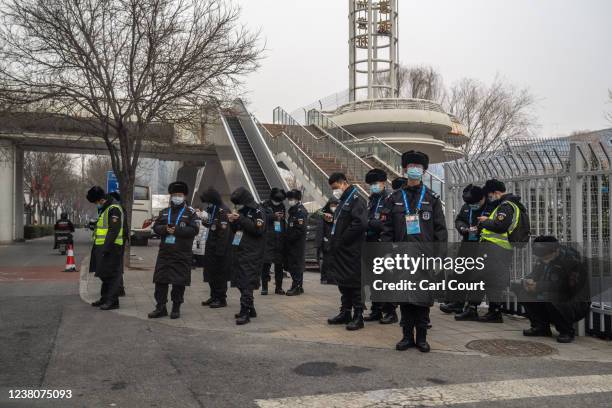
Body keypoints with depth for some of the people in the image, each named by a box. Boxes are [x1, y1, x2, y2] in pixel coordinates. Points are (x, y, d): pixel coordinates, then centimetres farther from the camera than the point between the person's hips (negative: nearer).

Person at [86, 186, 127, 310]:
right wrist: (100, 248, 21)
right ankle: (105, 298, 26)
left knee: (112, 274, -6)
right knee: (104, 274, 16)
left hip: (112, 248, -10)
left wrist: (106, 248, -24)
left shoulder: (114, 209, -15)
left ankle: (112, 301, -1)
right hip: (103, 248, 10)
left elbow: (113, 231, -22)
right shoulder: (104, 209, 17)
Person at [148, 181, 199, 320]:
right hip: (164, 252, 4)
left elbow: (194, 230, -10)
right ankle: (160, 307, 13)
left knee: (179, 282, 1)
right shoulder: (164, 212, 15)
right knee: (160, 280, 4)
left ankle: (176, 308, 14)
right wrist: (165, 229, -13)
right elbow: (156, 227, 9)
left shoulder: (190, 212, 2)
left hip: (182, 254, -4)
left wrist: (176, 230, -18)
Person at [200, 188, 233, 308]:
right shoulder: (213, 210, 13)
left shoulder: (223, 210, -17)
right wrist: (205, 220, 0)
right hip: (211, 248, 10)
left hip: (219, 249, -10)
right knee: (210, 272, 15)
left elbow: (224, 231, -23)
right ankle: (214, 296, 26)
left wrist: (220, 249, -25)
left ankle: (221, 299, 7)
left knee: (220, 273, -2)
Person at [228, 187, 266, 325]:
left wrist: (241, 219, -19)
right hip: (239, 251, 8)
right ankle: (250, 310, 21)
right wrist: (232, 222, 2)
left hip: (251, 253, -8)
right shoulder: (241, 211, 17)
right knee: (240, 282, 11)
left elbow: (258, 229, -19)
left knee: (247, 283, -11)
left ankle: (245, 312, -9)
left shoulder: (257, 211, -6)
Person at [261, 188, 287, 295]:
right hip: (268, 239, -4)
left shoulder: (282, 207, 17)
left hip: (280, 239, 4)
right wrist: (274, 216, -19)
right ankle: (264, 286, 1)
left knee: (279, 264, 6)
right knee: (266, 262, -7)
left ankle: (278, 287, 13)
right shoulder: (265, 206, 3)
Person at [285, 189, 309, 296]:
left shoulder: (301, 211, -13)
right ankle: (298, 286, 20)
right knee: (290, 264, 12)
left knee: (296, 265, -5)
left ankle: (297, 287, 1)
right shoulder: (292, 210, 17)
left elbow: (301, 229, -21)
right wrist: (287, 238, 11)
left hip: (298, 243, -10)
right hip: (291, 243, 10)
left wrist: (289, 238, -16)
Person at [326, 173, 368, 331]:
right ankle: (345, 313, 24)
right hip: (341, 251, 10)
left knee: (354, 282, -4)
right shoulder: (344, 201, 18)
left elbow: (360, 223, -24)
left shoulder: (356, 200, -12)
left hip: (352, 251, -10)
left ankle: (358, 316, 4)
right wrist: (332, 220, 8)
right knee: (342, 282, 14)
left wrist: (343, 239, -18)